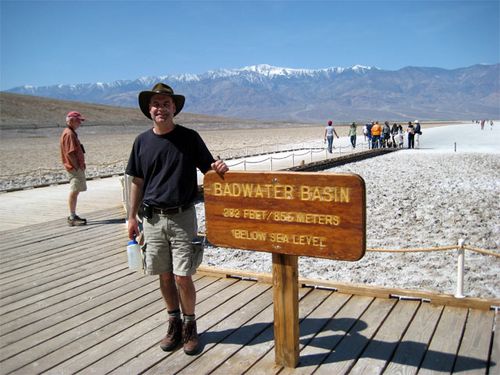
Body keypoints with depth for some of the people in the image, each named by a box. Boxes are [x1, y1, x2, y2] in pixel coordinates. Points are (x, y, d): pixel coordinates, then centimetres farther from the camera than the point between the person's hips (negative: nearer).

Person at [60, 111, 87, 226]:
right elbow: (70, 153, -21)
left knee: (75, 191, 14)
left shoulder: (71, 133, 18)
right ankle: (72, 218, -4)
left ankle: (73, 216, 21)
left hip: (77, 167, 11)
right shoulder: (69, 134, -15)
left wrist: (81, 165, 17)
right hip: (74, 168, -11)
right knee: (74, 191, -8)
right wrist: (77, 167, -20)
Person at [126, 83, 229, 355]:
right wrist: (132, 217, 9)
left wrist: (219, 168, -22)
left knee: (183, 277, -2)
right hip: (152, 218, 3)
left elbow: (208, 169, 2)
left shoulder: (189, 137, -2)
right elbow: (137, 182, 10)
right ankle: (174, 323, 29)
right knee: (164, 276, 11)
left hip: (182, 217, -2)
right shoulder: (142, 141, 4)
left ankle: (189, 325, 19)